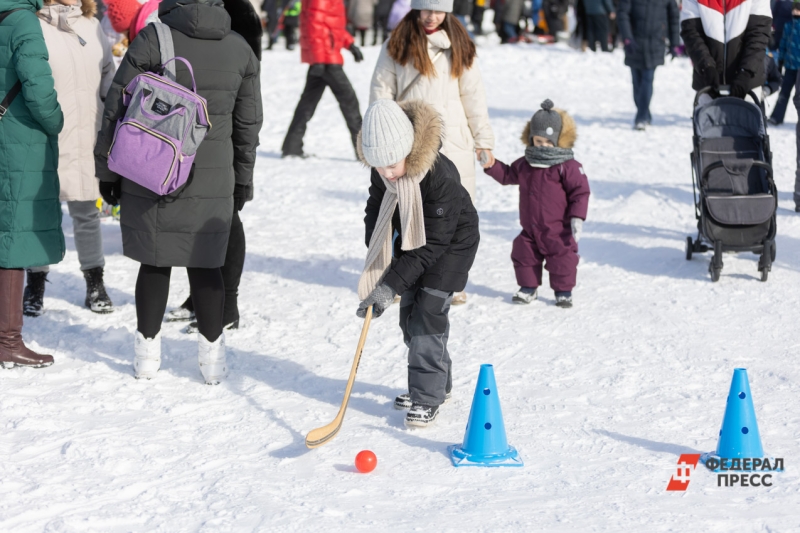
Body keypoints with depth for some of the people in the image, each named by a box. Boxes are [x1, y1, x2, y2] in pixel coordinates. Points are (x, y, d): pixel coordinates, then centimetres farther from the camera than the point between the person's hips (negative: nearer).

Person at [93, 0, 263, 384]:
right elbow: (249, 123, 11)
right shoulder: (240, 50, 3)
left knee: (155, 262, 10)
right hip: (212, 181, 2)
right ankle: (212, 354, 13)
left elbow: (117, 109, -6)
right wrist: (242, 177, 23)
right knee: (204, 265, 11)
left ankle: (147, 351, 18)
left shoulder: (151, 40, -9)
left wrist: (107, 170, 4)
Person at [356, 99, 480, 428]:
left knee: (429, 313, -13)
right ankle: (437, 384, 27)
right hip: (411, 242, 7)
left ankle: (428, 398, -4)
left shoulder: (441, 176, -37)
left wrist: (391, 285, -33)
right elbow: (376, 213, 3)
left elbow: (433, 244, -32)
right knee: (409, 315, 9)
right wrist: (377, 265, -7)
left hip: (451, 244, -7)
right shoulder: (380, 172, -18)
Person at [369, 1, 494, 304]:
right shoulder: (397, 46, 2)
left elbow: (473, 94, 9)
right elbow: (382, 90, 3)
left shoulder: (458, 46, 8)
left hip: (453, 142, 1)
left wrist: (483, 139, 8)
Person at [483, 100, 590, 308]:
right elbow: (508, 175, 23)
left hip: (557, 229, -6)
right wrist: (491, 165, 12)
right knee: (524, 256, 11)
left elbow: (580, 192, -13)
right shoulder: (524, 165, 6)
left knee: (562, 260, -2)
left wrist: (577, 218, -20)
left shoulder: (568, 166, -13)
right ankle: (528, 288, 28)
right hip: (530, 228, 6)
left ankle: (563, 291, 15)